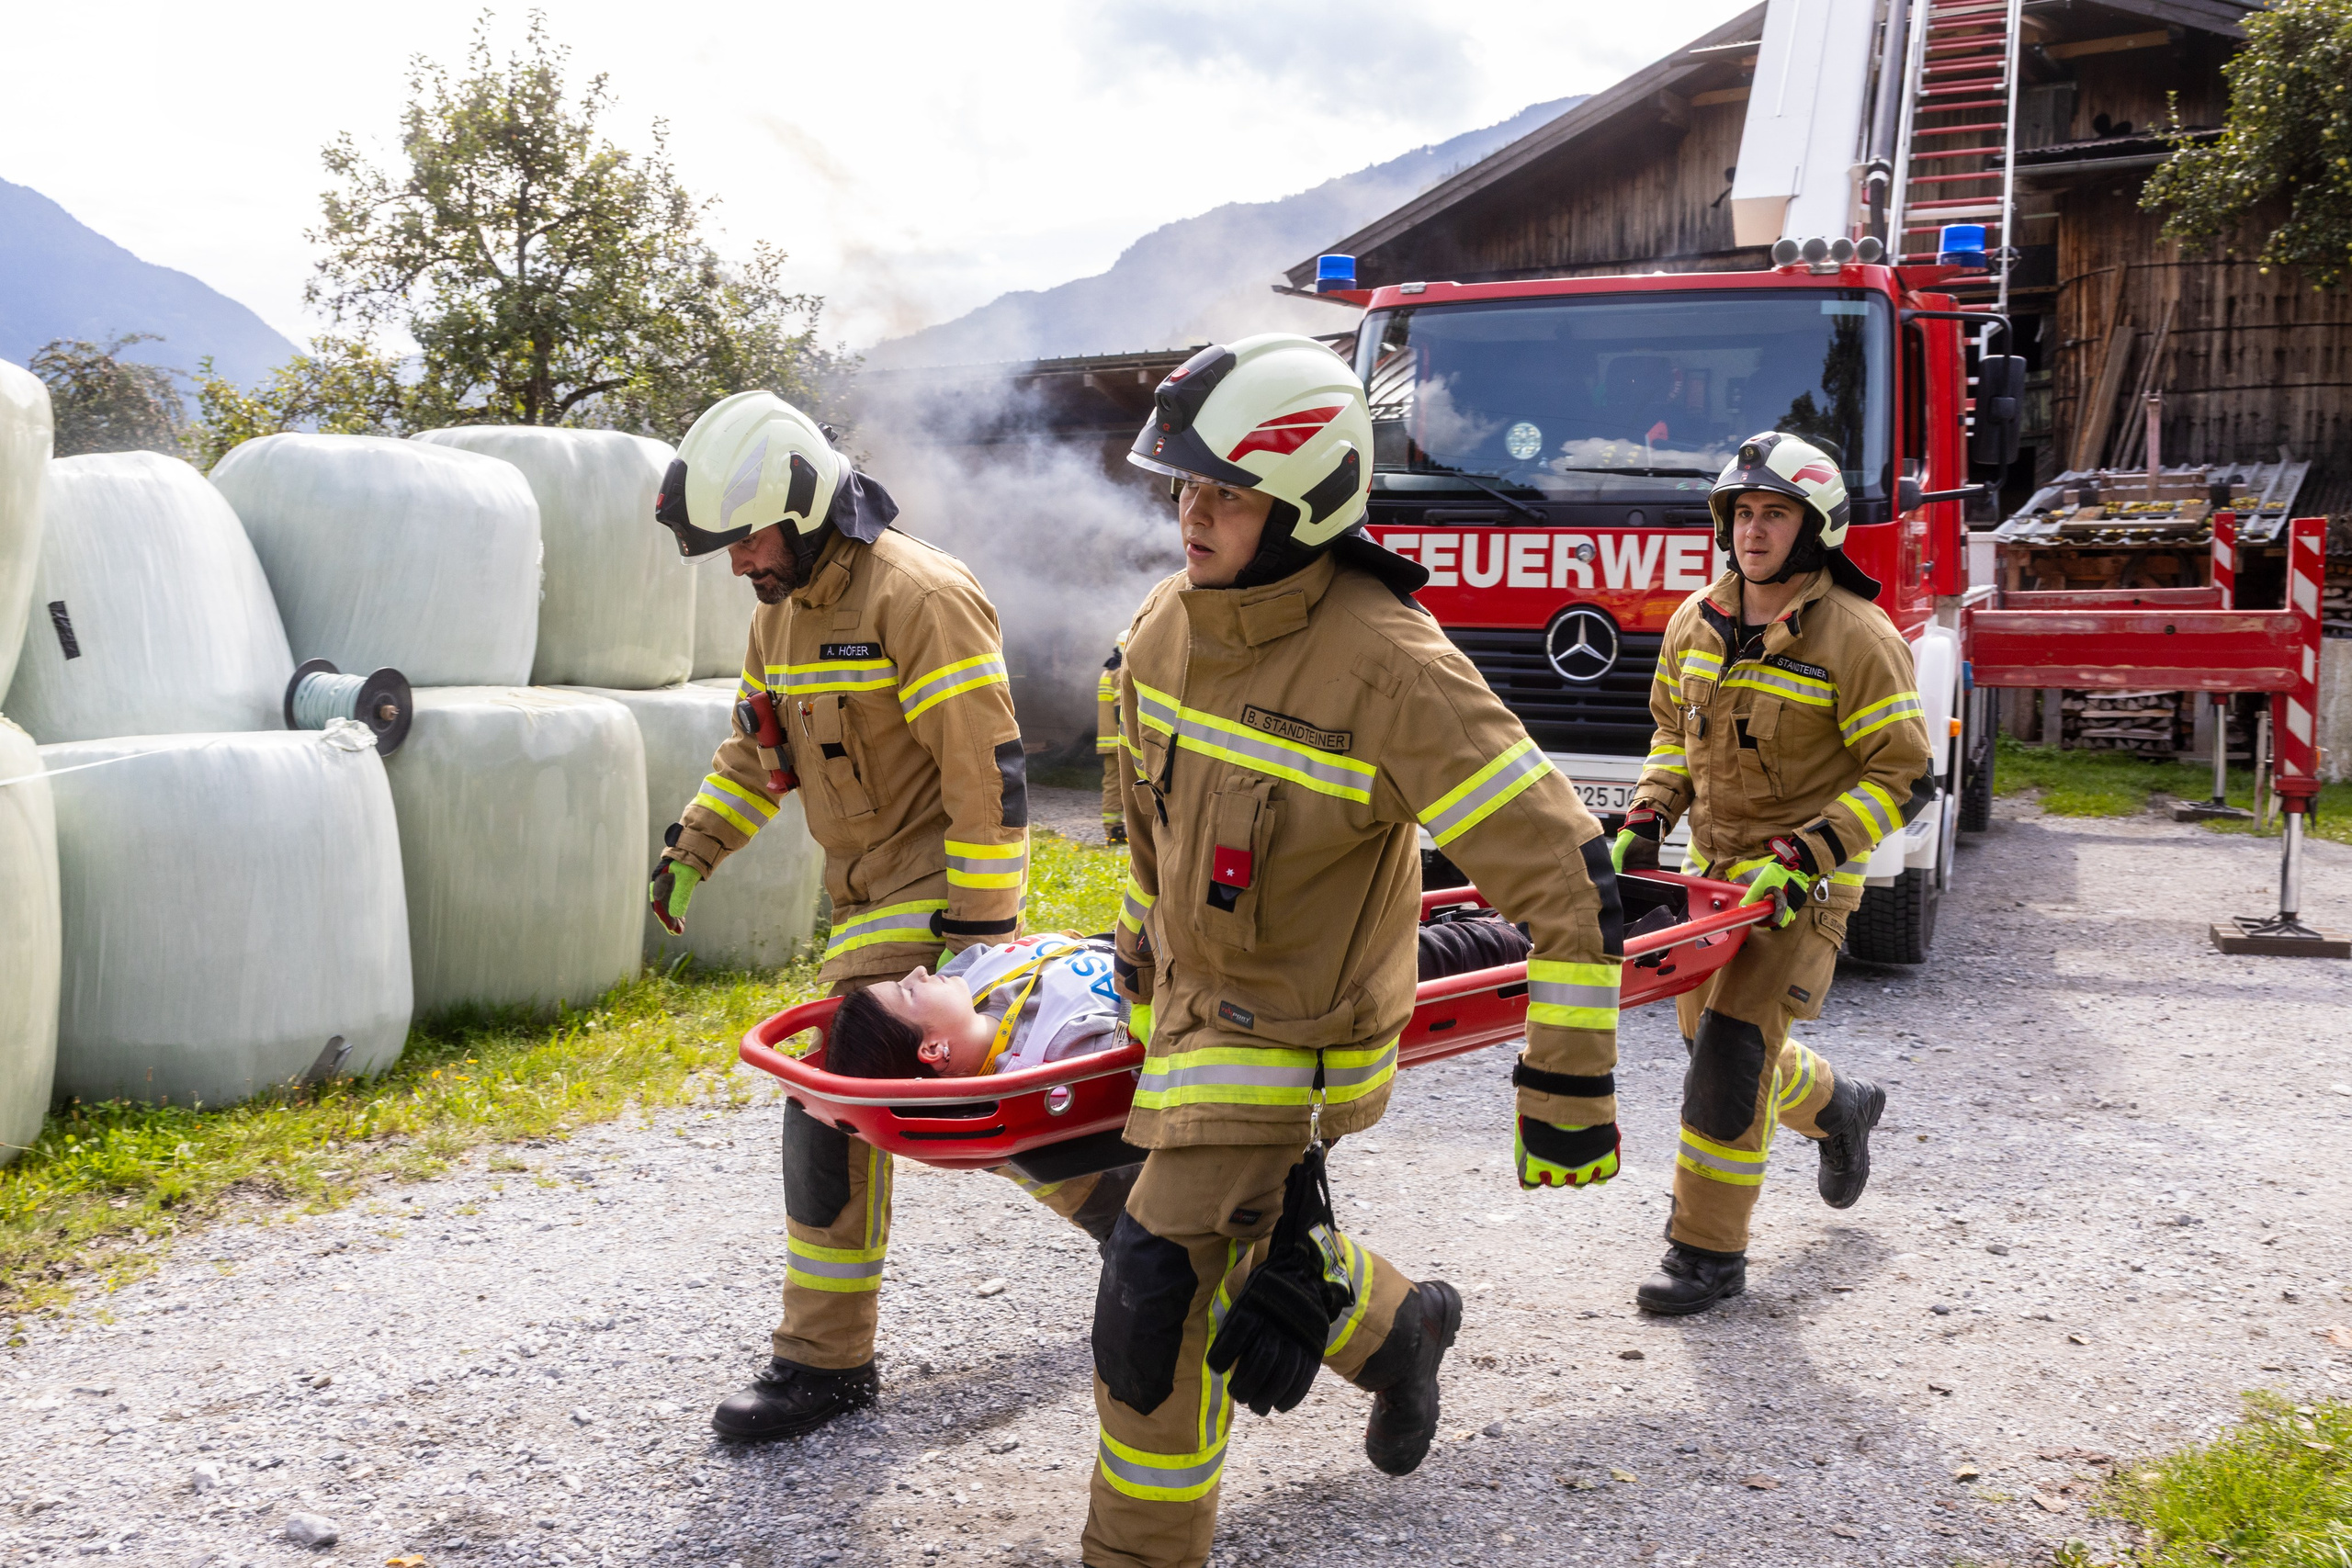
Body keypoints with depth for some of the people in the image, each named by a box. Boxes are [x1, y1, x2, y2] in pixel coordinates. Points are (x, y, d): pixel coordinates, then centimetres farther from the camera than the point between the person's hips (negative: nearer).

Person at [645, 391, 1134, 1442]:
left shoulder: (918, 597, -18)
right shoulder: (783, 608, 11)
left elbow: (989, 771, -20)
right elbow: (757, 746, 23)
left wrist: (980, 929, -21)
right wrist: (693, 848, 11)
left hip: (933, 884, -9)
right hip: (866, 891, 9)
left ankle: (826, 1361, 0)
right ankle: (1128, 1207, 33)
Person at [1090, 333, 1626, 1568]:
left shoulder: (1388, 667, -28)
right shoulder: (1167, 626, -4)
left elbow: (1567, 879, -26)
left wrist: (1569, 1092, -25)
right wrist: (1143, 963, 23)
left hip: (1295, 1030, -7)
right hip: (1192, 994, 7)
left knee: (1157, 1300, -7)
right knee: (1253, 1248, 22)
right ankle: (1397, 1327, 51)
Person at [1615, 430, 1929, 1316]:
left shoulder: (1857, 637, -15)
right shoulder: (1697, 622, 4)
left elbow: (1905, 778, -15)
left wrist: (1802, 858, -23)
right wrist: (1645, 821, 3)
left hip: (1803, 881, -7)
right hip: (1714, 863, 7)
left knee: (1732, 1044, -14)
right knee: (1710, 1034, 17)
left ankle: (1708, 1252, -4)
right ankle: (1837, 1108, 47)